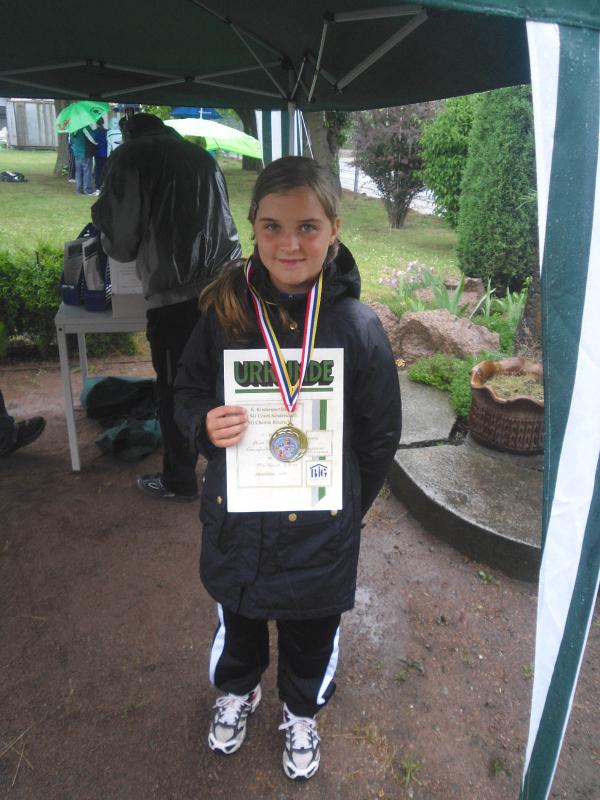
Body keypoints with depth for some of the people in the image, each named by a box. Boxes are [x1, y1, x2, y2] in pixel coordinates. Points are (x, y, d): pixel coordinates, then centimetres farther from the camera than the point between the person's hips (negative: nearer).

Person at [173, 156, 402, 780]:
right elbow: (187, 390, 1)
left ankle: (301, 713, 56)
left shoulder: (357, 326, -16)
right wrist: (204, 424, -21)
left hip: (320, 529, -1)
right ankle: (238, 690, 61)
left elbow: (380, 436, -6)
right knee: (237, 620, 27)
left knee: (311, 635, 23)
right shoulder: (225, 310, -12)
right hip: (236, 519, 2)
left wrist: (345, 511, 0)